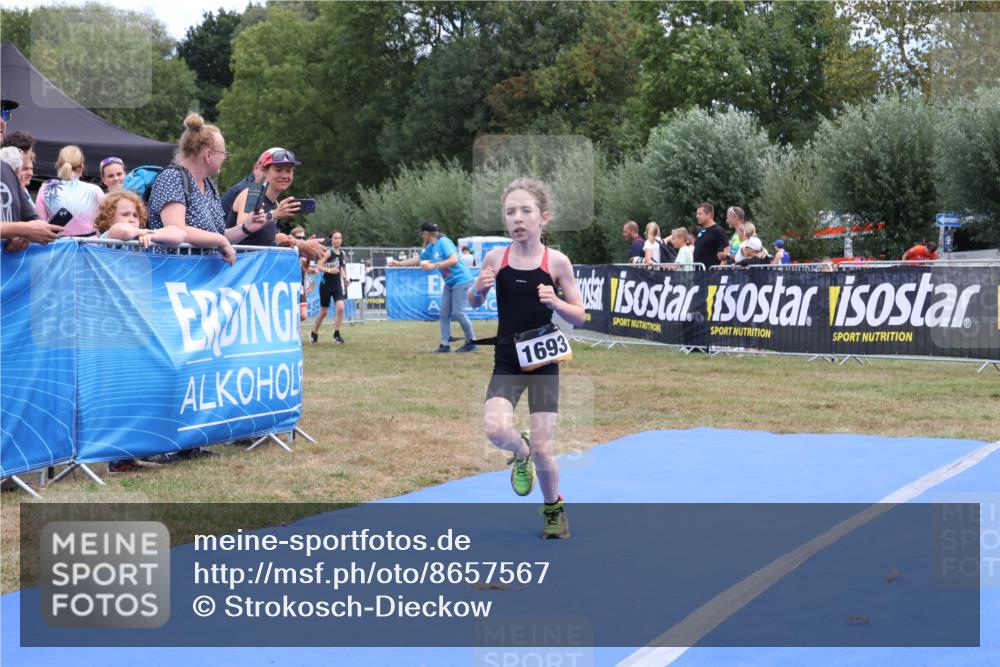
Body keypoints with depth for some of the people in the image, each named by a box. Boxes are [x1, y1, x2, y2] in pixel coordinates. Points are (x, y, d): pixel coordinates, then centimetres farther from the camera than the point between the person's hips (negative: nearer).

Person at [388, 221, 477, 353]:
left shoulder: (444, 242, -16)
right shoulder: (431, 248, 10)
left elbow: (454, 260, -27)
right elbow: (418, 259, 24)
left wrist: (434, 266, -24)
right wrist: (399, 263, 26)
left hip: (461, 280, -9)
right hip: (449, 283, 9)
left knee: (458, 312, -9)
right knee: (444, 314, 4)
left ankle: (471, 342, 2)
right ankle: (445, 345, 5)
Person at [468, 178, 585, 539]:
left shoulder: (556, 261, -9)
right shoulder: (495, 257, -5)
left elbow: (580, 317, -2)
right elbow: (474, 303, 11)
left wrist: (555, 302, -22)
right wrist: (478, 288, -12)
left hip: (543, 363, -1)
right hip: (506, 364, 1)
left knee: (542, 449, 0)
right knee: (496, 430, -23)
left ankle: (553, 507, 30)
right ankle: (520, 454, 14)